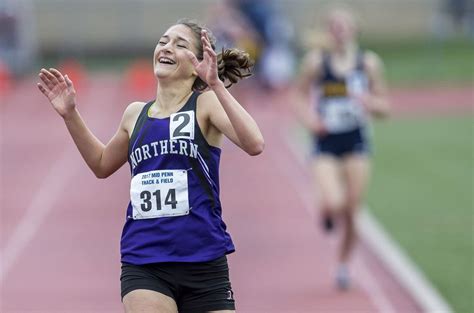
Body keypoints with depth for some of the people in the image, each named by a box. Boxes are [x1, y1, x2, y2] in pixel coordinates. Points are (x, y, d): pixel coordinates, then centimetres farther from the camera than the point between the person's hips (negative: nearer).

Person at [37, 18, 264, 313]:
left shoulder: (206, 103, -3)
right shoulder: (136, 114, 11)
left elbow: (254, 144, -22)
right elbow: (102, 165, 30)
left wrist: (216, 85, -27)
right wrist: (71, 115, 19)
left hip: (203, 263, -3)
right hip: (142, 262, 3)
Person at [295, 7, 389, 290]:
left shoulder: (369, 62, -1)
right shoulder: (316, 61, -3)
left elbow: (384, 107, 5)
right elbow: (302, 95, 9)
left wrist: (369, 102, -17)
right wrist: (309, 118, -10)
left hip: (357, 146, 1)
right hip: (325, 146, -1)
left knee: (351, 214, 1)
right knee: (334, 204, -22)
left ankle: (344, 264, 26)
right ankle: (327, 212, 18)